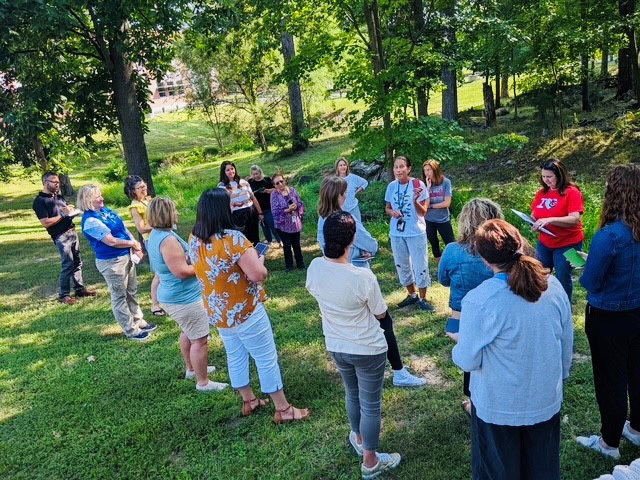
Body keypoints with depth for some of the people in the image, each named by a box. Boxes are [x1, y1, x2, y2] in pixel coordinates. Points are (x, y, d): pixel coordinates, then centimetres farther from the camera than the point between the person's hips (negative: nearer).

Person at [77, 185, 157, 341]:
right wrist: (133, 243, -10)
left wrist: (136, 247, -5)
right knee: (120, 296, 5)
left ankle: (139, 322, 35)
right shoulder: (90, 220, -20)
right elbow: (111, 241, -24)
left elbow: (125, 229, 10)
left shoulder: (106, 210, 7)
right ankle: (131, 330, 17)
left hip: (127, 256, 9)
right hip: (111, 262, -9)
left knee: (132, 292, 20)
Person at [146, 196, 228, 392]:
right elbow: (181, 271, -27)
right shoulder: (167, 239, -26)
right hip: (184, 299, -11)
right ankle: (203, 382, 10)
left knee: (188, 332, 27)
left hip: (174, 295, 11)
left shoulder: (156, 235, 7)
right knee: (199, 340, -1)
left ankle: (191, 369, 44)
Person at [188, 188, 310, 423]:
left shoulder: (193, 239, -4)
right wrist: (257, 260, -8)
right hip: (245, 312, -7)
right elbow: (258, 275, -29)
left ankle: (248, 401, 39)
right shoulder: (232, 238, -27)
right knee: (267, 360, 7)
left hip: (217, 313, 7)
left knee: (235, 357, 21)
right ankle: (283, 409, 18)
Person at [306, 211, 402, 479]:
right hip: (368, 349, -5)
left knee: (352, 395, 29)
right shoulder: (363, 277, -30)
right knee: (370, 405, 15)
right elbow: (381, 314, -13)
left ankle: (359, 439, 53)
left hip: (336, 346, 5)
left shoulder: (314, 267, -17)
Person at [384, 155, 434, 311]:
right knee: (402, 266, 16)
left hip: (416, 233, -4)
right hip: (396, 233, 5)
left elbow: (423, 213, -12)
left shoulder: (418, 185, -12)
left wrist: (415, 200, -30)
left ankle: (423, 299, 20)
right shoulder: (391, 186, -1)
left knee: (420, 266, 4)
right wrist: (392, 212, -12)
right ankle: (412, 295, 34)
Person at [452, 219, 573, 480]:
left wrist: (457, 352, 3)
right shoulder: (553, 285, -12)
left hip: (499, 408, -4)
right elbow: (567, 343, 1)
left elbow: (467, 360, -19)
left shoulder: (479, 300, -28)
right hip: (547, 400, 5)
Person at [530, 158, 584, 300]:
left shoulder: (572, 192, -15)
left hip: (567, 244, -6)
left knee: (563, 279, 8)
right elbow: (534, 214, 11)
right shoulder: (542, 192, 3)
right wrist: (534, 223, -13)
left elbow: (575, 219, -24)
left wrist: (550, 220, -35)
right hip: (544, 243, 6)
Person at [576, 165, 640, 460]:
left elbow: (590, 282, -19)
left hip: (608, 319, -6)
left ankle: (609, 443, 29)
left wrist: (587, 266, 1)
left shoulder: (608, 236, -29)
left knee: (610, 380, 11)